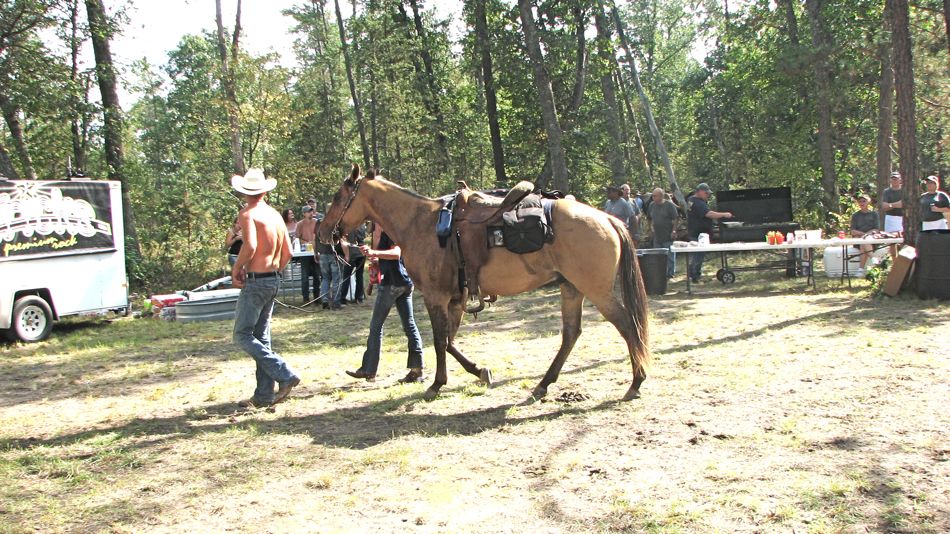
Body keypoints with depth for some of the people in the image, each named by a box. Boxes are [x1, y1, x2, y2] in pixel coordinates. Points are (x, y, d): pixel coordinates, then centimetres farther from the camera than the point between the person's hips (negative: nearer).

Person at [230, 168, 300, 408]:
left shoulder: (247, 214, -12)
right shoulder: (275, 215, 11)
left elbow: (250, 246, -26)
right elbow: (287, 252, 11)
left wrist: (237, 268, -12)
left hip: (254, 281, -8)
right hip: (273, 280, 8)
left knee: (243, 335, -1)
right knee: (262, 337, 13)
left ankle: (284, 375, -10)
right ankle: (264, 394, 15)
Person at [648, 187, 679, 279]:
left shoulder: (669, 205, -8)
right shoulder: (652, 205, 9)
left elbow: (675, 219, -10)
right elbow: (650, 218, 20)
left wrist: (673, 231, -13)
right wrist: (652, 227, 11)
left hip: (668, 236, -6)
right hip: (657, 236, 6)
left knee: (669, 256, 0)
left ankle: (670, 273, 7)